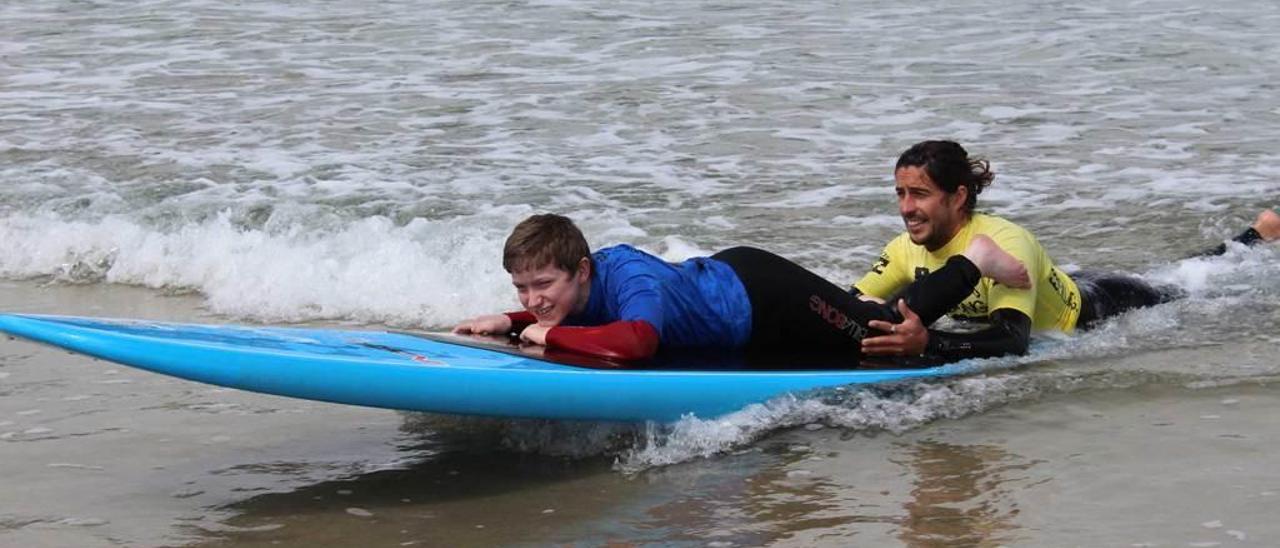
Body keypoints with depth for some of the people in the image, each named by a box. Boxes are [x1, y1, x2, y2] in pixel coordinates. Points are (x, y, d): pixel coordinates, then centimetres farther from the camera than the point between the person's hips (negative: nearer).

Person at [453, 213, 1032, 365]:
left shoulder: (632, 282, -39)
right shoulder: (576, 287, -15)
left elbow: (633, 343, -59)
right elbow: (557, 320, 8)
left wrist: (549, 334, -45)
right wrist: (510, 322, -15)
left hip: (763, 294, -8)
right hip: (724, 273, 8)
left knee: (887, 337, 9)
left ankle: (974, 260, 26)